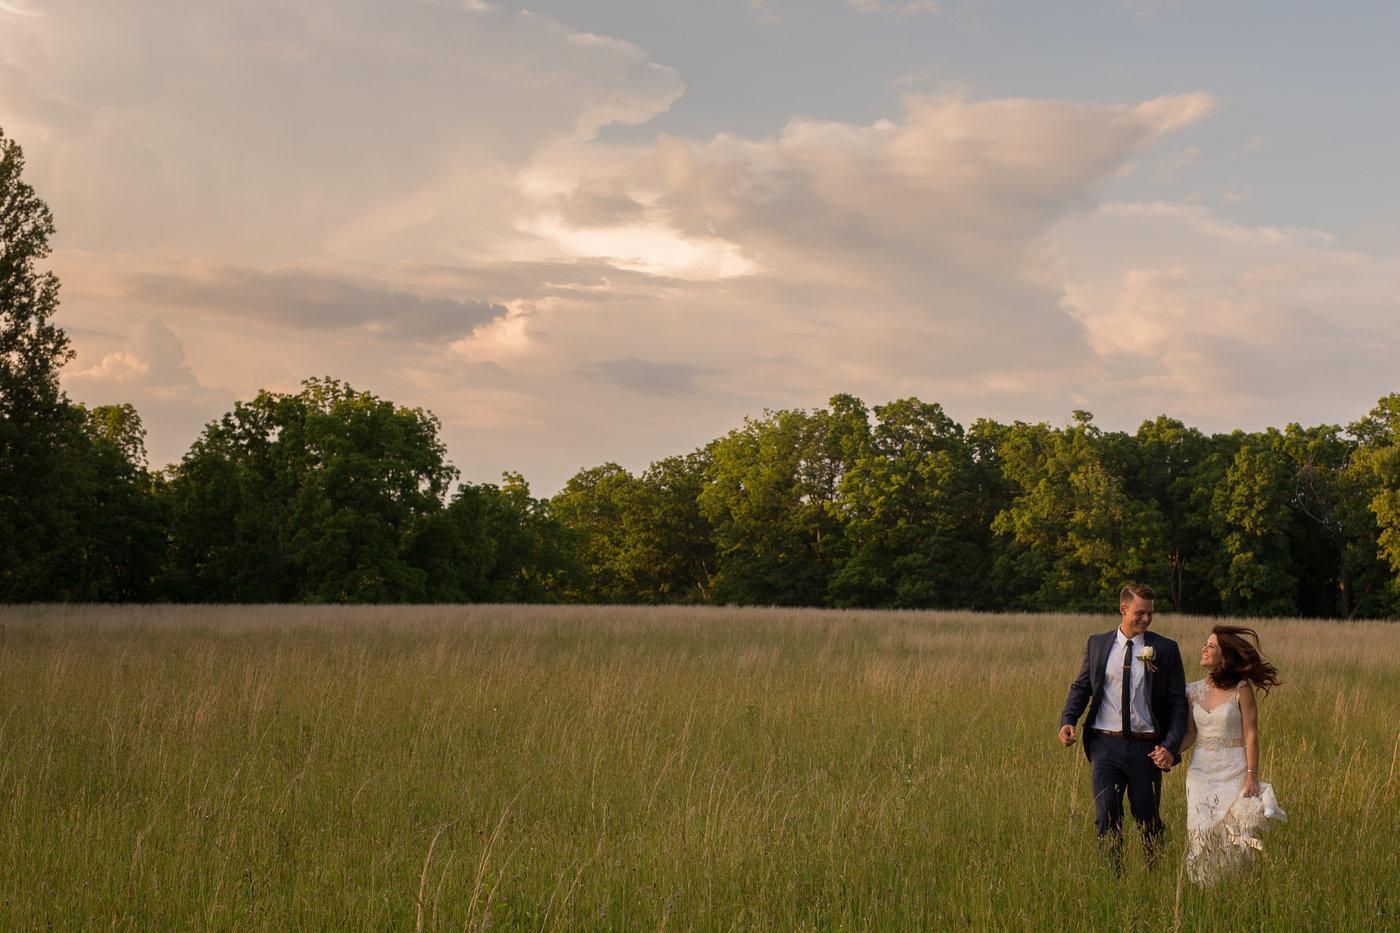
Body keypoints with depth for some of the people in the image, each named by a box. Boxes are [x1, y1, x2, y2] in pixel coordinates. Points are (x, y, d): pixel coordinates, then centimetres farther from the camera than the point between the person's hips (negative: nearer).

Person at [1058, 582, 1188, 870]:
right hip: (1105, 744, 1)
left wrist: (1171, 746, -11)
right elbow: (1081, 686, 13)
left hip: (1147, 748, -1)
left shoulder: (1166, 649, 1)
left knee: (1148, 820, 9)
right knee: (1106, 819, 0)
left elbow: (1178, 702, 1)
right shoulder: (1097, 644, 6)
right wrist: (1068, 720, -6)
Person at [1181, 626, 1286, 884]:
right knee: (1201, 835, 4)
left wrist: (1251, 776, -12)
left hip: (1234, 770, -4)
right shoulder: (1193, 690, 5)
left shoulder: (1241, 689, -8)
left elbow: (1251, 735, -9)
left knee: (1235, 837, -6)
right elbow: (1190, 735, 7)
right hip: (1201, 770, 4)